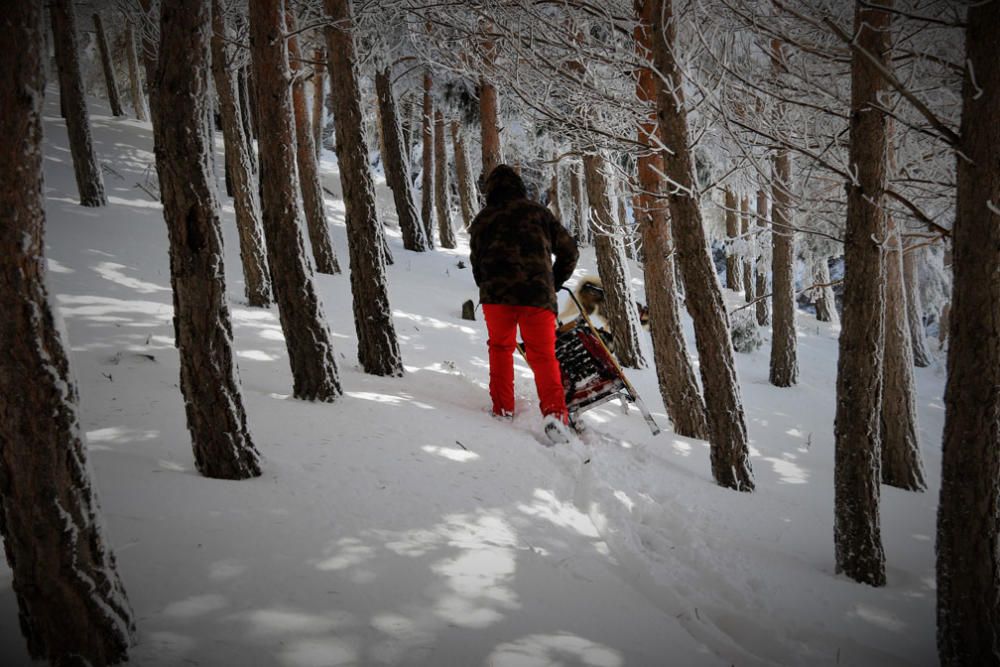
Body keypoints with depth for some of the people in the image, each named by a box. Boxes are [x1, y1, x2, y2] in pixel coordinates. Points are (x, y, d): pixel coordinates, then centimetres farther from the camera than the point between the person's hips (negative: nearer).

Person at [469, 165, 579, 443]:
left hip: (495, 294, 1)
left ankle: (502, 409, 18)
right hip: (538, 294, -1)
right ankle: (555, 413, -16)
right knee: (543, 356, 4)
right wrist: (555, 283, 27)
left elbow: (477, 264, 18)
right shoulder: (538, 212, 12)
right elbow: (569, 251, 15)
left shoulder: (482, 220, 14)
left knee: (500, 348, 22)